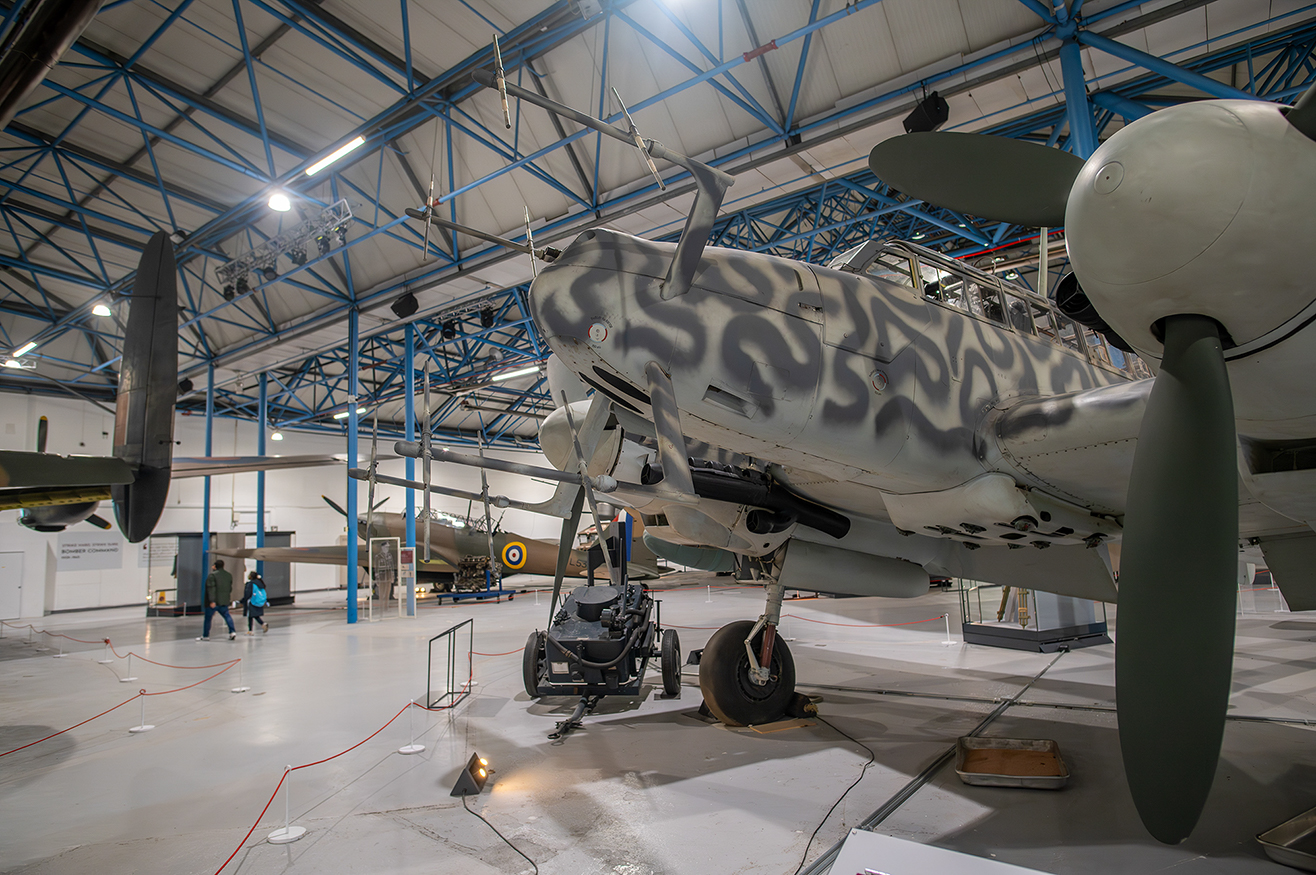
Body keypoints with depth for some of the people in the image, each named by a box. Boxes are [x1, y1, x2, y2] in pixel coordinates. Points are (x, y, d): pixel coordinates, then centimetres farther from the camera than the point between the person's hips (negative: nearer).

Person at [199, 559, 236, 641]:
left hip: (213, 602, -5)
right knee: (226, 616, 11)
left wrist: (212, 601, -20)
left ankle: (205, 636, 12)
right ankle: (232, 632, -2)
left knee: (208, 618, 6)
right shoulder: (229, 575, 9)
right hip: (224, 601, 5)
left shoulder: (212, 575, -11)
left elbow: (211, 589, -17)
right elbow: (230, 589, 16)